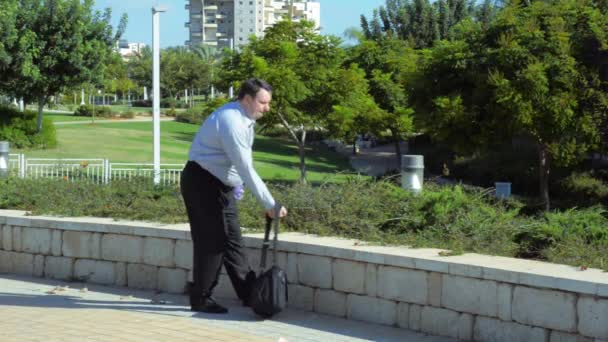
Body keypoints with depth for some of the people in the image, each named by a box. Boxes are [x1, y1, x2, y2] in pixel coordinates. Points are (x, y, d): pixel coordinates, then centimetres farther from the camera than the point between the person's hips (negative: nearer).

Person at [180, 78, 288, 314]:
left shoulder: (244, 119, 4)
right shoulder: (231, 122, -26)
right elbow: (246, 170, -29)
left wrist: (237, 183, 4)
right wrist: (270, 205, -28)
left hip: (221, 185, 9)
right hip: (202, 183, -9)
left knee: (231, 240, 11)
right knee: (210, 242, -4)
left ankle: (249, 294, 15)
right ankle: (200, 300, 8)